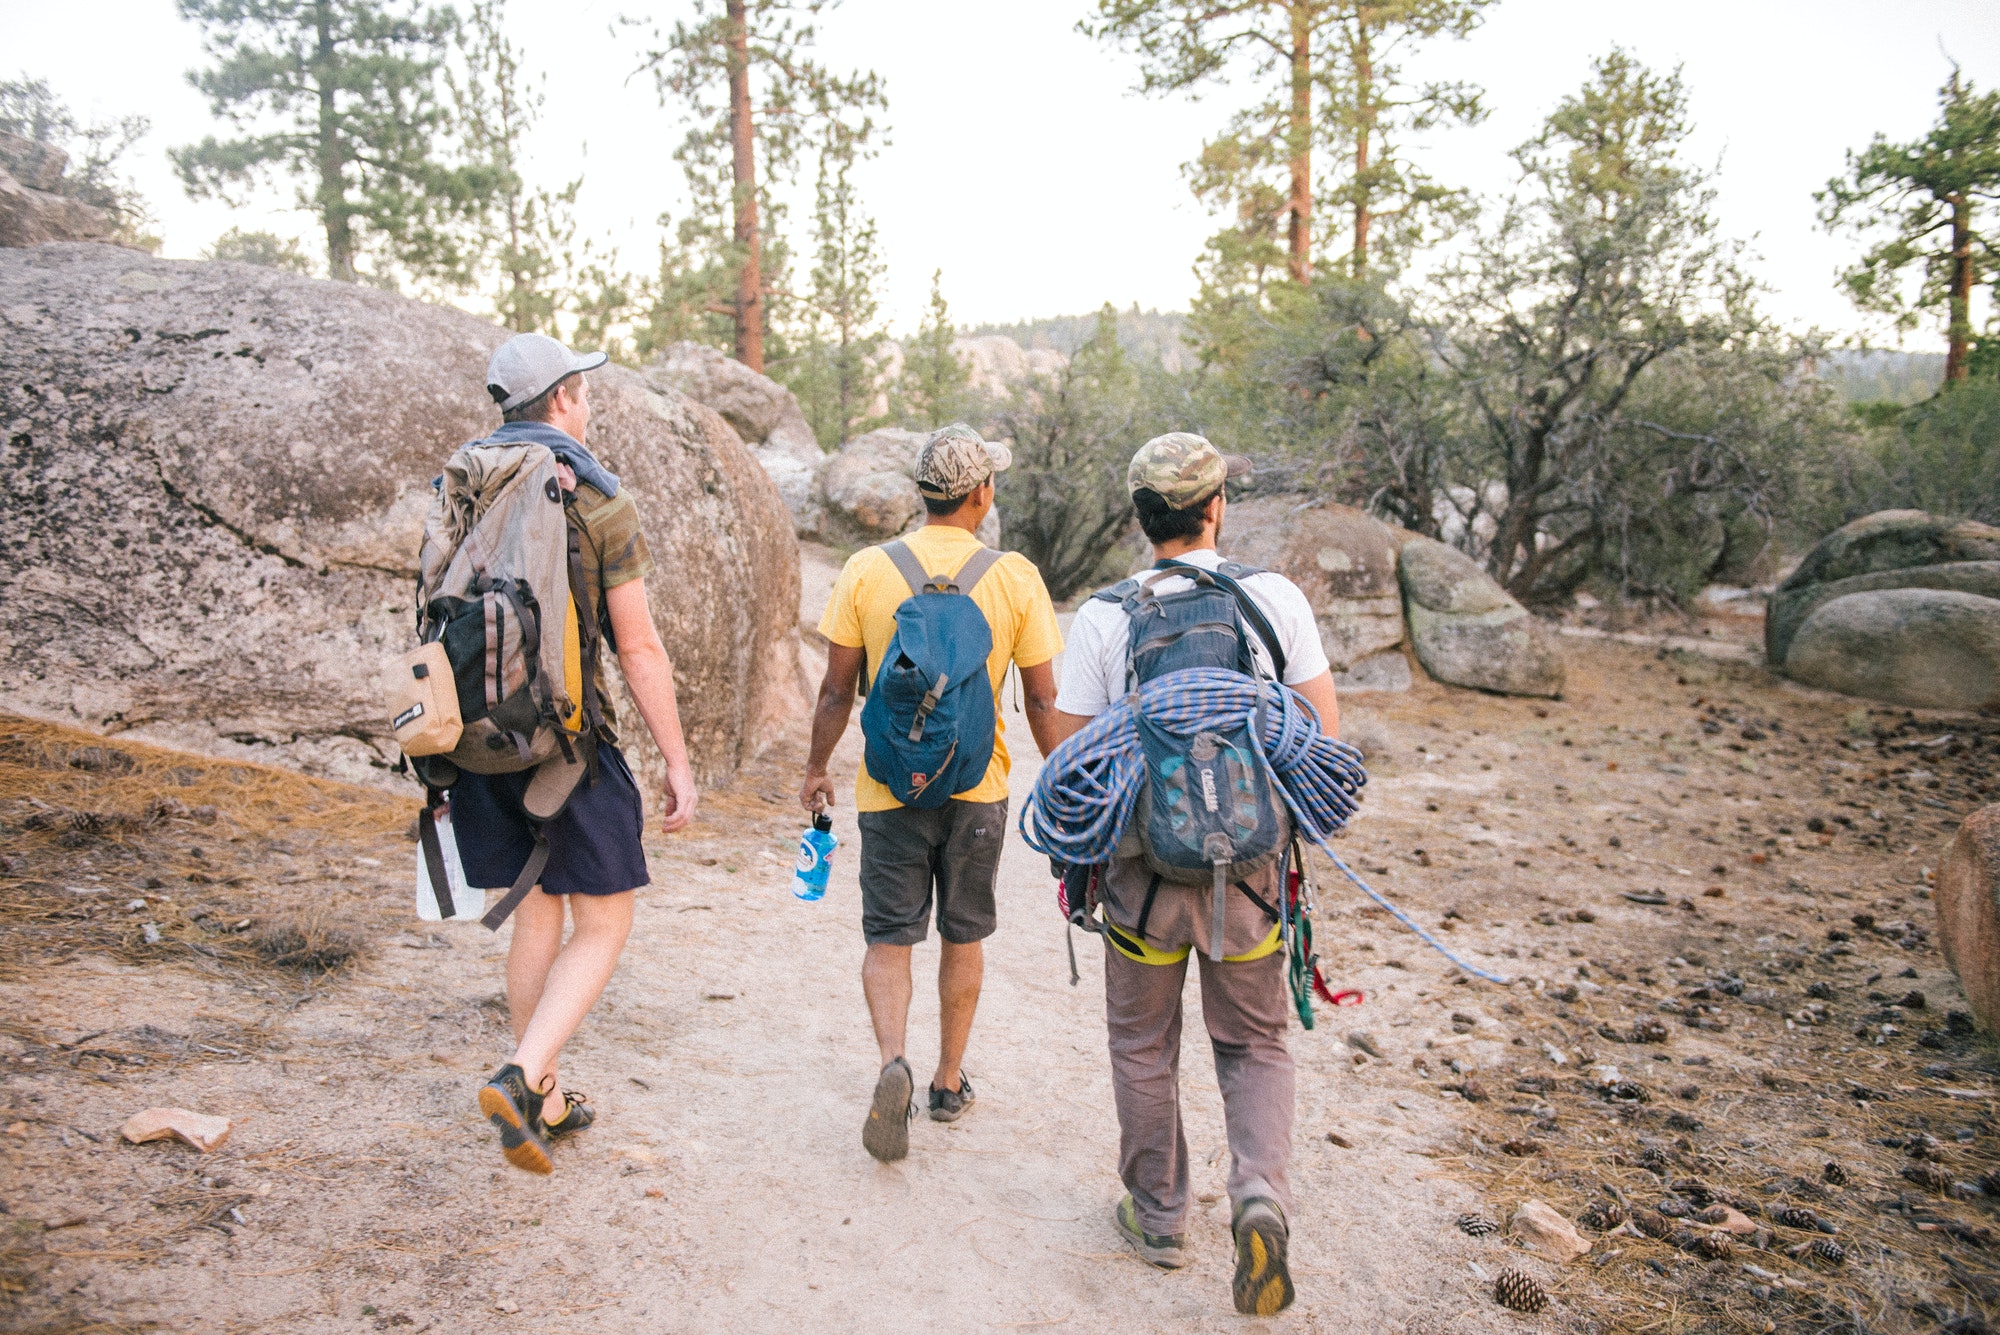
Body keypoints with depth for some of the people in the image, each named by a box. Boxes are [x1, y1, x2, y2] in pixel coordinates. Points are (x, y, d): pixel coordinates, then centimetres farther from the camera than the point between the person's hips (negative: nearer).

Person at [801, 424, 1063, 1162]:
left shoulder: (866, 571, -6)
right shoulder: (1016, 578, -6)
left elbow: (837, 690, -1)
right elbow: (1042, 699, -3)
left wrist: (816, 768, 13)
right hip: (978, 787, 1)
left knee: (889, 935, 9)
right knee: (963, 935, 16)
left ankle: (894, 1062, -12)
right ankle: (949, 1081, 28)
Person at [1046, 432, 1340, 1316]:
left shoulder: (1104, 617, -7)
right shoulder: (1275, 597, -4)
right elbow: (1326, 739, -3)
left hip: (1143, 867, -1)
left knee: (1144, 1048, 19)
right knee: (1254, 1045, 19)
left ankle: (1158, 1217, 31)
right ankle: (1261, 1194, -1)